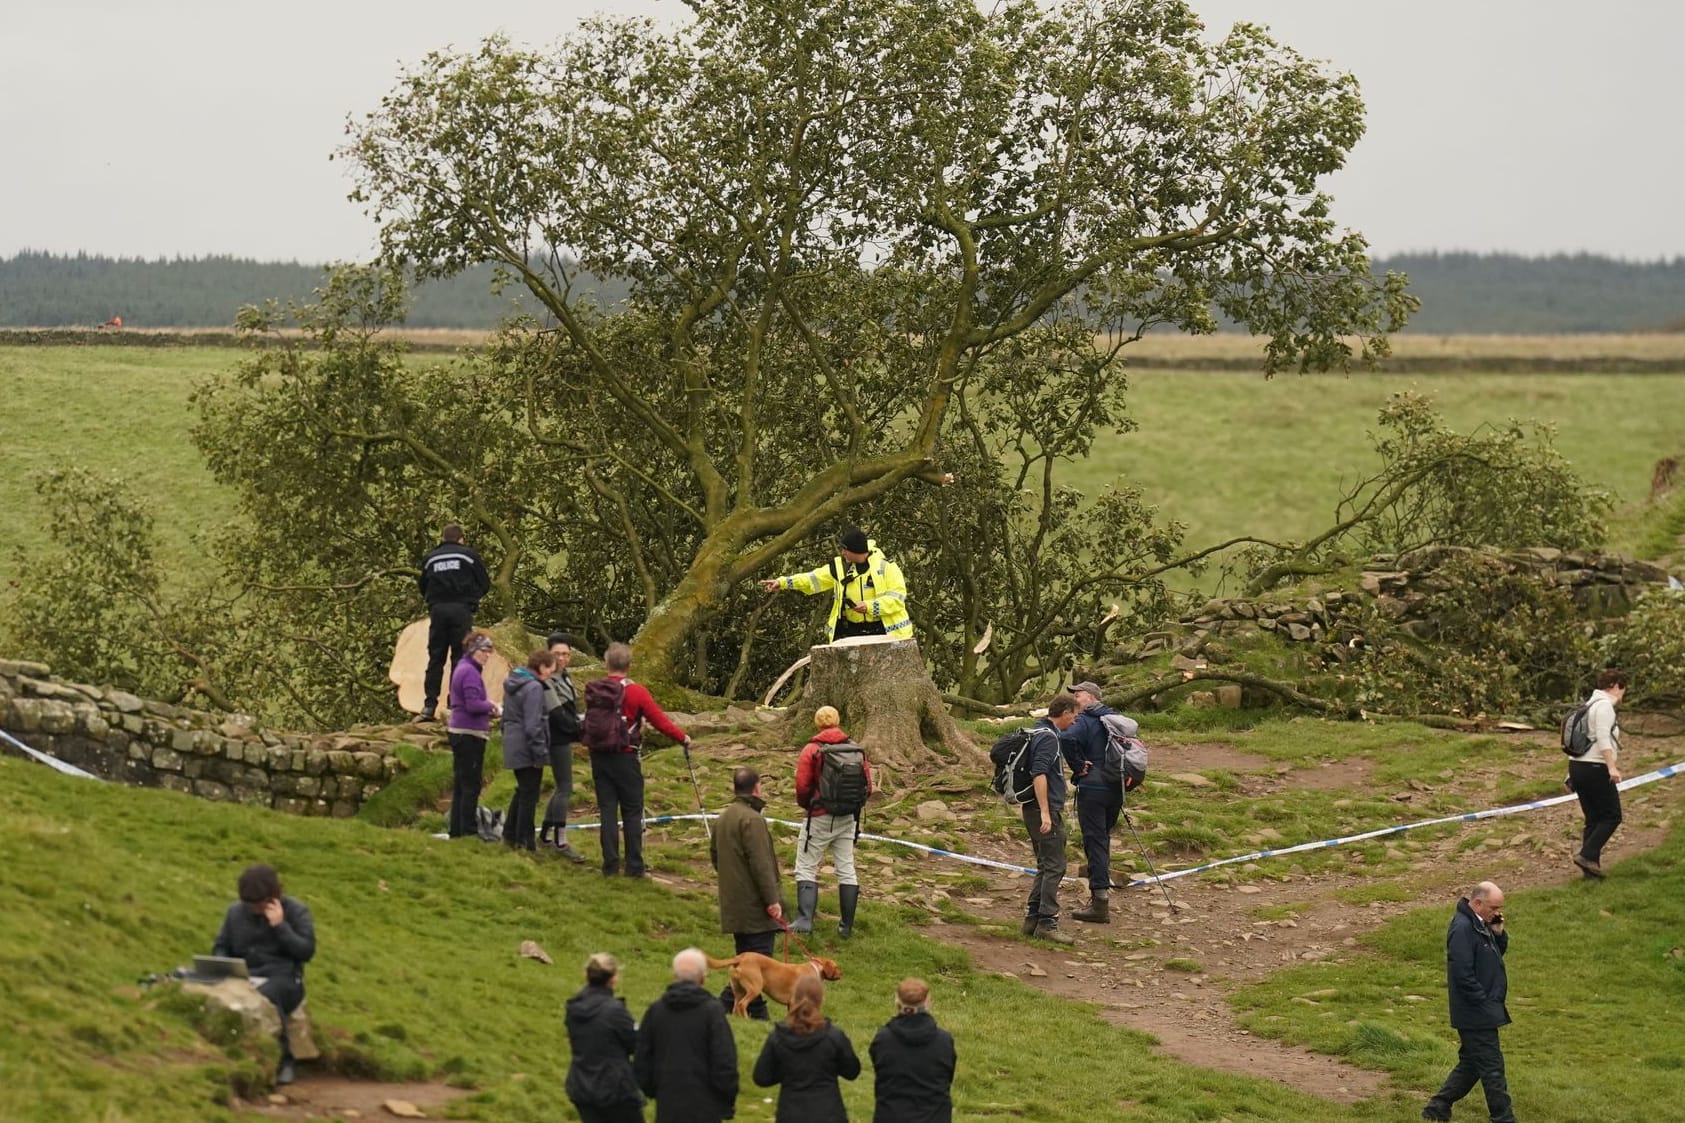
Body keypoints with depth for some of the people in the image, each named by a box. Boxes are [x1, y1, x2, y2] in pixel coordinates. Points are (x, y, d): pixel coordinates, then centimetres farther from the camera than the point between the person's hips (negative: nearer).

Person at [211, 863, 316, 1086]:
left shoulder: (295, 910, 4)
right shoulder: (236, 911, 14)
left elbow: (307, 951, -4)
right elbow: (220, 947, 21)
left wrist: (280, 926, -12)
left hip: (283, 979, -3)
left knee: (266, 996, -41)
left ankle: (282, 1059, -26)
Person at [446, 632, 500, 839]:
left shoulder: (462, 668, 16)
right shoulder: (470, 672, -16)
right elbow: (473, 705, -22)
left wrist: (489, 709, 9)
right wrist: (492, 706, -6)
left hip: (458, 733, 10)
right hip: (470, 734, -10)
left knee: (461, 784, 13)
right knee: (471, 785, -4)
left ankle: (457, 830, 18)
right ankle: (468, 830, -1)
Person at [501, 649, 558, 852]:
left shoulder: (512, 684, 10)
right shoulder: (534, 688, -19)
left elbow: (506, 717, 18)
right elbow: (533, 725, -21)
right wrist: (541, 752, -17)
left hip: (513, 745, 9)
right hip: (527, 749, -9)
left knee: (522, 790, 22)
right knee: (529, 794, 1)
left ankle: (510, 833, 28)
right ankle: (524, 841, 6)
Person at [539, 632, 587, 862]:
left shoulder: (565, 677, 14)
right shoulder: (547, 681, -16)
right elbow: (557, 714, -20)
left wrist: (579, 729, 11)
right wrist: (581, 730, -18)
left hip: (565, 738, 10)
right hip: (557, 739, -10)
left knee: (562, 787, 16)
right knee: (565, 788, -9)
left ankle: (544, 833, 25)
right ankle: (560, 842, -7)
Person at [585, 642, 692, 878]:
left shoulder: (593, 691, -3)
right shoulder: (636, 692, -13)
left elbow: (586, 724, 6)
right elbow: (659, 720, -9)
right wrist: (682, 738, 4)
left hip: (599, 756, 3)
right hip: (625, 758, -3)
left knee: (607, 810, 8)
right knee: (632, 812, 5)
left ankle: (610, 865, 7)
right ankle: (634, 866, 6)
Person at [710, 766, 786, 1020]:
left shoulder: (723, 818, 13)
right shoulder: (752, 819, -17)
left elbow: (714, 855, 23)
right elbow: (761, 863, -20)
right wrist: (772, 899, -18)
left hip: (733, 903, 10)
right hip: (754, 904, -10)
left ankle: (757, 1013, 15)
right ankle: (725, 1003, -14)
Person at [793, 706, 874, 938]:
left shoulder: (811, 751, -10)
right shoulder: (856, 750, 2)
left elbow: (802, 788, -11)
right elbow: (867, 787, 2)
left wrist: (807, 805, 10)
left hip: (819, 818, -4)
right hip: (848, 819, 4)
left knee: (807, 868, 2)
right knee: (846, 870, 10)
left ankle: (804, 919, -11)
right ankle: (847, 926, 12)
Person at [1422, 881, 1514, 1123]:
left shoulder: (1481, 924, 10)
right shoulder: (1462, 928, -21)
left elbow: (1499, 952, 20)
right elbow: (1463, 974, -25)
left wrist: (1498, 932, 0)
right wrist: (1485, 1003, -19)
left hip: (1482, 1012, 10)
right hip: (1476, 1013, -10)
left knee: (1470, 1064, 17)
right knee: (1492, 1067, -4)